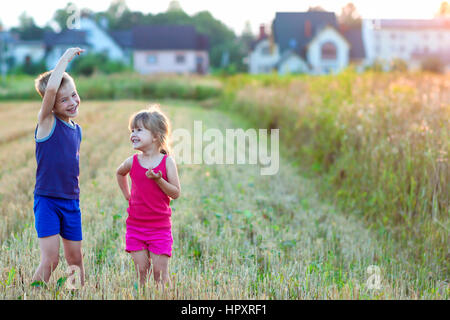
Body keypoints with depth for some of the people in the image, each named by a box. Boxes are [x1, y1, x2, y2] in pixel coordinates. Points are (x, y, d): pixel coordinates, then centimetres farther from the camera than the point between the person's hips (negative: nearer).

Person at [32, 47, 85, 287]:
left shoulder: (77, 130, 11)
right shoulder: (47, 122, -7)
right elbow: (51, 88, -25)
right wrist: (66, 58, -17)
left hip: (71, 202, 6)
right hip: (47, 200, -6)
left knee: (75, 258, 10)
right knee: (50, 259, -11)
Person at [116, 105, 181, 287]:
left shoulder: (167, 162, -6)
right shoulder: (132, 162, 1)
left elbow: (176, 193, -8)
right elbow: (119, 173, 25)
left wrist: (158, 180, -22)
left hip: (160, 227, -2)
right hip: (135, 226, 2)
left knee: (160, 272, -1)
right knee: (141, 271, 4)